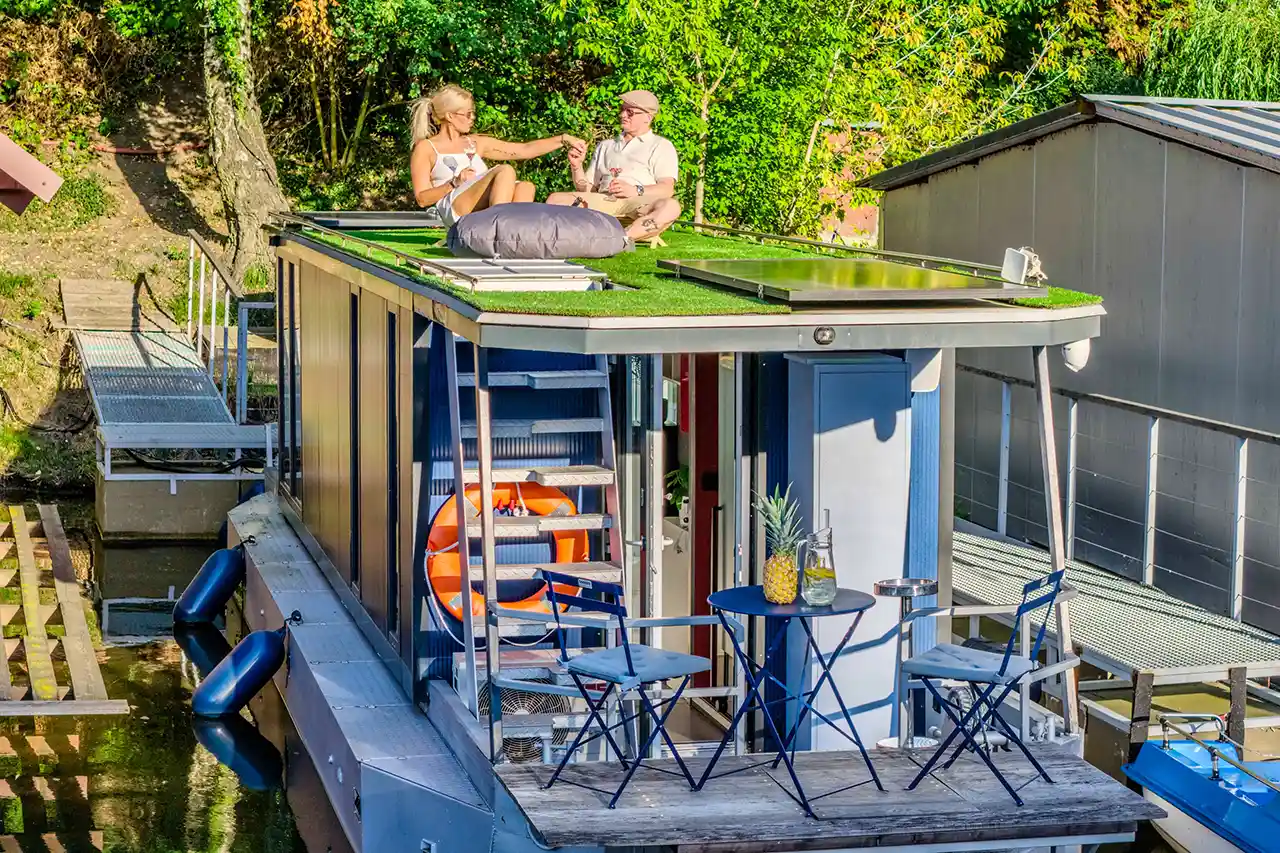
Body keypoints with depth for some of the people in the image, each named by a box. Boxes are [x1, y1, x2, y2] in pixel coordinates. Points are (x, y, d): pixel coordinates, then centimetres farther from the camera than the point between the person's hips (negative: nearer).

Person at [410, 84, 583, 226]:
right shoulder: (425, 148, 13)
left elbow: (525, 150, 25)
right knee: (505, 171, -27)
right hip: (455, 210, -6)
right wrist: (454, 183, -10)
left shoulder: (476, 144, 29)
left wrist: (563, 139, 18)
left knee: (525, 186, -25)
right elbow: (422, 199, 5)